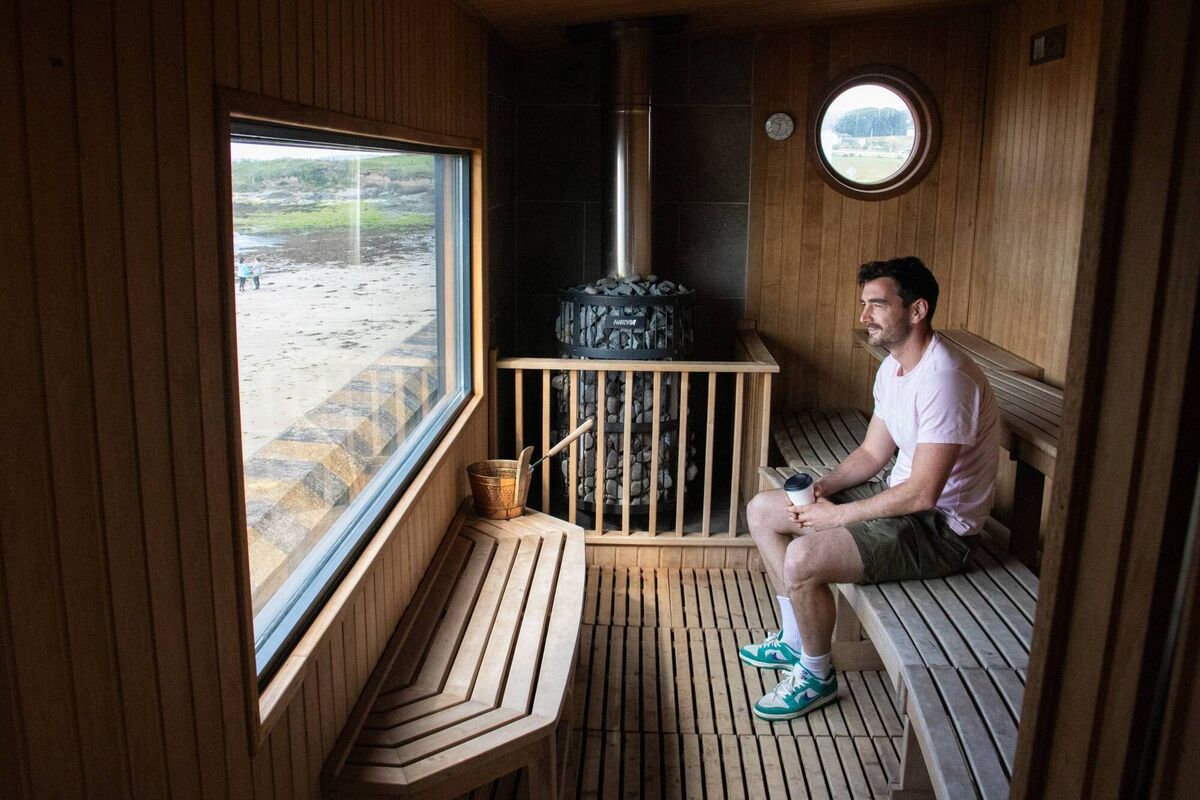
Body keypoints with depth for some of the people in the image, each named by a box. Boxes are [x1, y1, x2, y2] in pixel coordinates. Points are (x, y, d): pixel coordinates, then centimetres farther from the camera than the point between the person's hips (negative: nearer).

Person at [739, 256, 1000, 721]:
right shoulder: (892, 367, 5)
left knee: (802, 559, -28)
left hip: (940, 527, -10)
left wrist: (838, 514, -18)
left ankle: (817, 677, 0)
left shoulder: (945, 379, -27)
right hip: (902, 497, 10)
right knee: (762, 511, 9)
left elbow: (922, 494, -28)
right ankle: (795, 640, 21)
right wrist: (823, 487, -5)